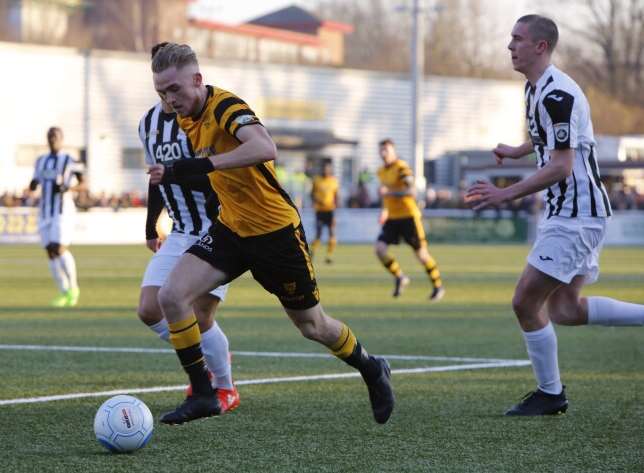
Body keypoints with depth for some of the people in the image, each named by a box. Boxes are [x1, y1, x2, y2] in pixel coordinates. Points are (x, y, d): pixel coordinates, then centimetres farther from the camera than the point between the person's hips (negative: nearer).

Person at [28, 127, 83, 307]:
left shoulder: (69, 161, -4)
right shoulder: (41, 161, 13)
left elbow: (82, 184, 0)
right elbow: (33, 187, 16)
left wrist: (67, 188, -18)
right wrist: (32, 185, -8)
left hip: (63, 211, -6)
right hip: (45, 212, 6)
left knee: (60, 249, -17)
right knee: (51, 252, 1)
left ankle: (73, 287, 3)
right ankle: (64, 293, 11)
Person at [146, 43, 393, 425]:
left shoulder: (225, 106, -23)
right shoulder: (187, 118, 3)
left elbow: (265, 148, -44)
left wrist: (205, 164, -49)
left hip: (276, 231, -7)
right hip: (231, 230, 7)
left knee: (312, 325, 10)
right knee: (172, 296, -15)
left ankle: (372, 371, 38)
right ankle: (202, 394, -6)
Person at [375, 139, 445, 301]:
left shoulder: (402, 168, -14)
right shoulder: (381, 172, 10)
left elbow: (410, 190, -28)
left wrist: (389, 192, -34)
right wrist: (384, 211, 22)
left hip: (408, 216, -6)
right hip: (392, 218, 6)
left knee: (421, 253, 0)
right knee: (379, 248, -12)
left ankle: (438, 286, 17)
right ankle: (399, 278, 6)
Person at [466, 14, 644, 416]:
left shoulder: (557, 94, -19)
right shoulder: (536, 88, 12)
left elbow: (561, 166, -25)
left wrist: (506, 194, -26)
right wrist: (516, 152, 33)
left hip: (576, 216, -10)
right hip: (568, 213, 10)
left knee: (526, 302, -7)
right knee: (565, 310, 10)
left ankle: (550, 394, 5)